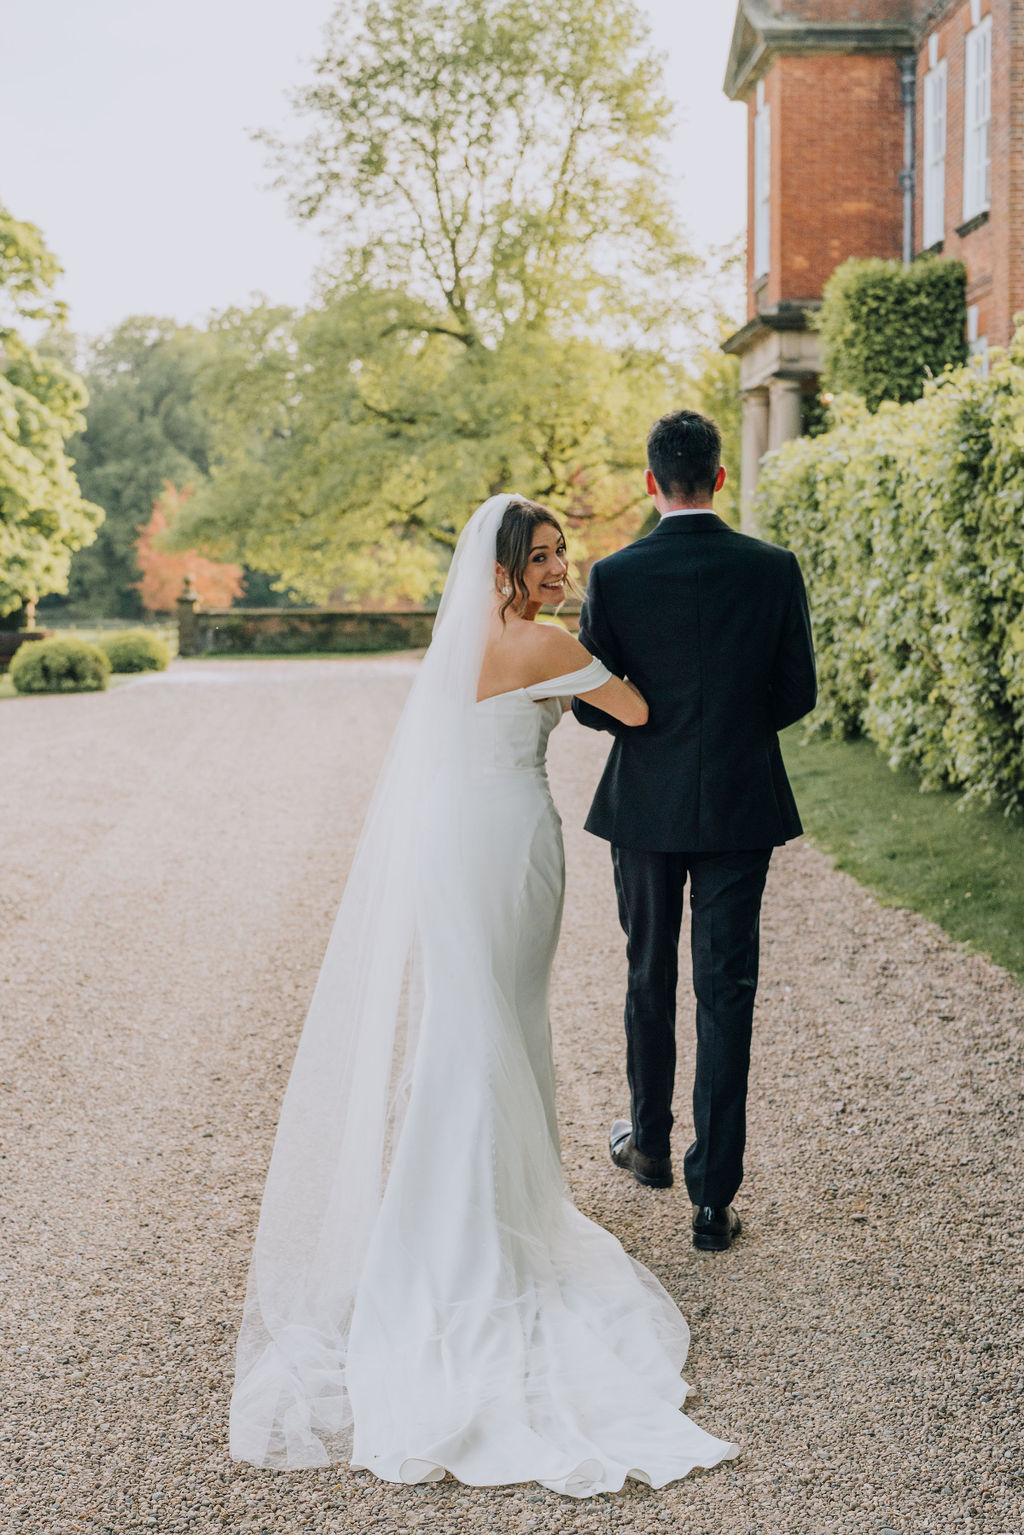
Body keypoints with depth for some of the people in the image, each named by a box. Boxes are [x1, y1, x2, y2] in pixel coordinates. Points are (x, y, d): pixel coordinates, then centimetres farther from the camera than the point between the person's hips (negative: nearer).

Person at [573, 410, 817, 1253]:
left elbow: (589, 704, -6)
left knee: (650, 976, 19)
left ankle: (650, 1142, 36)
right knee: (727, 990, 3)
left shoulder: (614, 575, -9)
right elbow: (798, 694, -2)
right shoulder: (775, 568, -7)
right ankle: (714, 1194, 3)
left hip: (646, 804, 0)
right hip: (740, 804, 0)